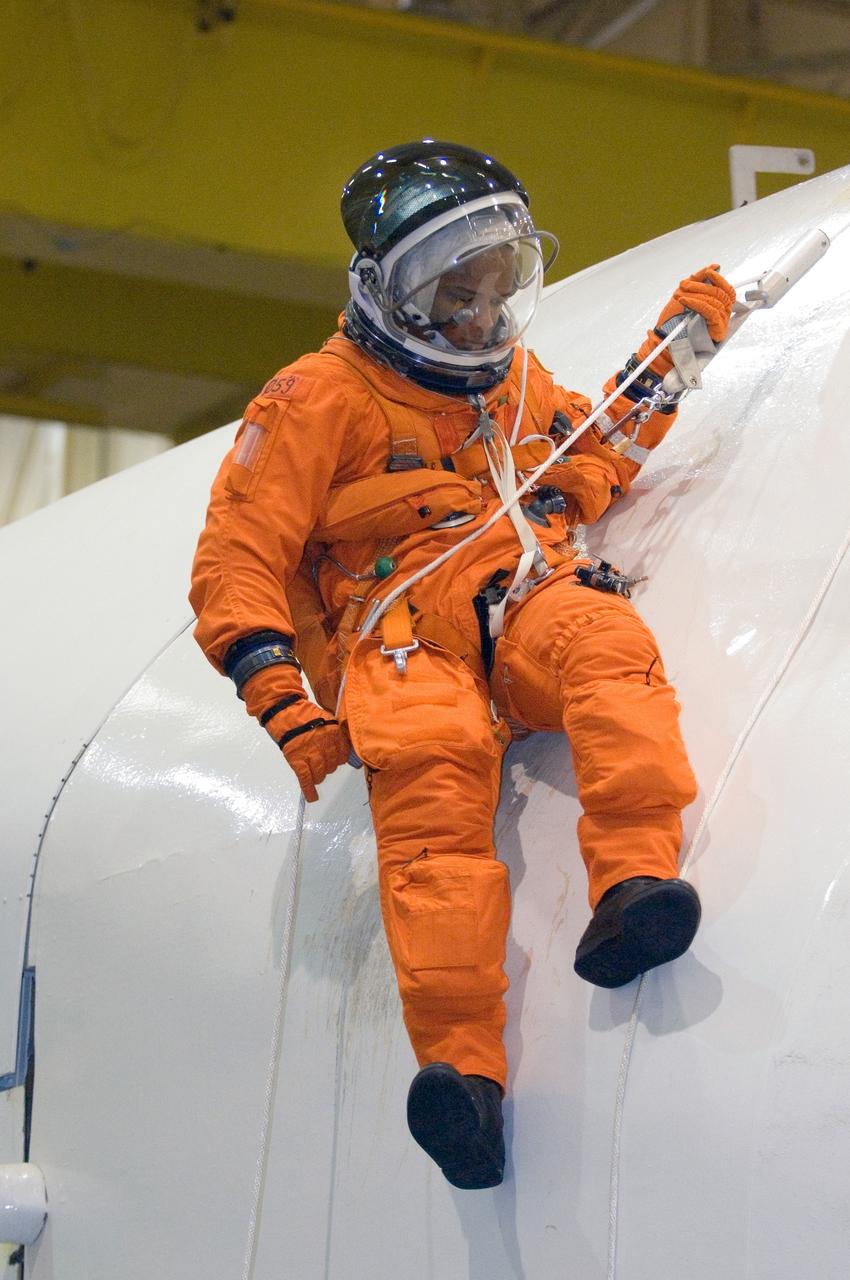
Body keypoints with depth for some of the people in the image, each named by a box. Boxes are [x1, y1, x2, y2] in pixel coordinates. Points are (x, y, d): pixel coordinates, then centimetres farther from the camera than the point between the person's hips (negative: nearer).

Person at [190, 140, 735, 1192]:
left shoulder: (515, 381, 28)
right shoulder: (321, 400, 8)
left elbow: (591, 475, 43)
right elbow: (236, 564, 4)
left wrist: (665, 364, 32)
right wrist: (280, 699, -10)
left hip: (525, 602, 4)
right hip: (397, 634, -4)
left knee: (605, 640, -33)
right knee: (433, 773, -36)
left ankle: (633, 887, -53)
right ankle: (460, 1067, -51)